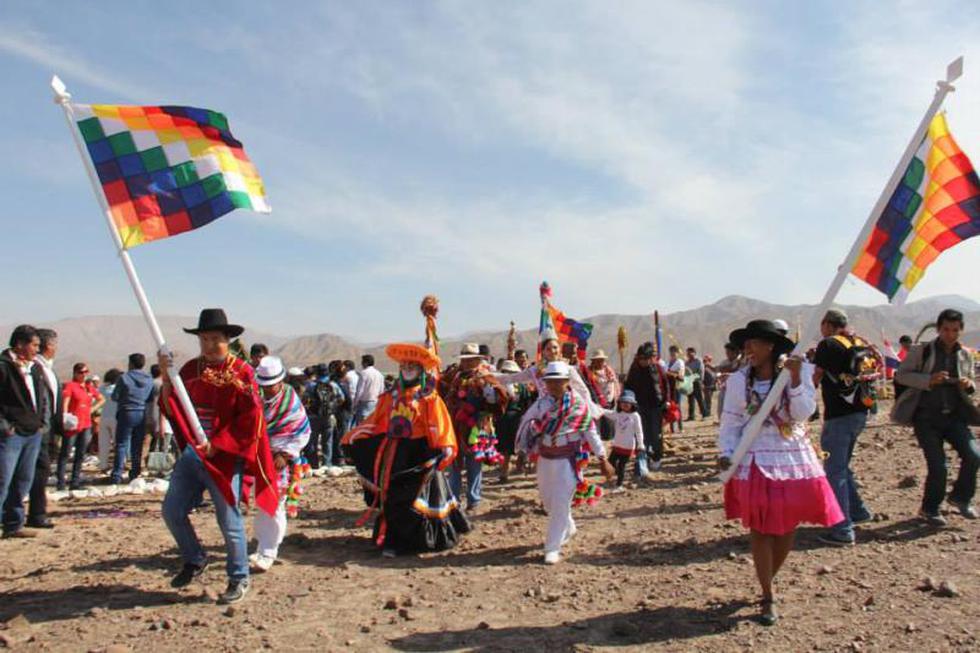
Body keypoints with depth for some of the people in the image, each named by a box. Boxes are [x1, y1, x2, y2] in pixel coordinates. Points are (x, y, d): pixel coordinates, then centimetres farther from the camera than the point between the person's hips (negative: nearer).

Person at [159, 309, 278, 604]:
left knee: (229, 519, 1)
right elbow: (172, 409, 7)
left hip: (225, 457, -6)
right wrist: (166, 378, -8)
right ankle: (195, 560, 33)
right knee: (172, 511, 9)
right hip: (192, 452, 6)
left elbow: (250, 419, -13)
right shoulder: (191, 369, 8)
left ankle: (239, 579, 19)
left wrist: (216, 445, -18)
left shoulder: (241, 372, -9)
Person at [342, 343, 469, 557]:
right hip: (392, 456, 5)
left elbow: (439, 427, -12)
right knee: (391, 497, 9)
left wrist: (445, 449, -25)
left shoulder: (429, 399, -5)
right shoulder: (391, 396, 9)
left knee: (416, 499, 0)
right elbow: (374, 422, 11)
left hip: (418, 455, -4)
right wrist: (352, 439, 9)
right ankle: (392, 540, 20)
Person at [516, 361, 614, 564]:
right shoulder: (542, 402, -4)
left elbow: (591, 433, -5)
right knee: (547, 500, 17)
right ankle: (568, 529, 43)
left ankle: (553, 549, 3)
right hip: (545, 458, 4)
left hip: (567, 460, -4)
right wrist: (522, 451, 4)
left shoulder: (579, 404, -11)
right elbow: (526, 423, 4)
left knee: (560, 504, -6)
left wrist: (603, 460, -2)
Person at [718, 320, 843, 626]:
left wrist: (795, 378, -21)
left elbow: (804, 412, -12)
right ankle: (768, 597, 15)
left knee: (787, 529, 10)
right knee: (760, 530, 1)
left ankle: (768, 581, 35)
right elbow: (730, 423, -2)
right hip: (756, 463, -1)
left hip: (793, 459, 1)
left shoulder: (799, 371, -4)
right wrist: (726, 453, -15)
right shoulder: (738, 380, -5)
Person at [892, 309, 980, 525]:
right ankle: (930, 510, 17)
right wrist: (929, 380, -19)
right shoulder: (922, 351, -3)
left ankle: (961, 497, 15)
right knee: (937, 466, -7)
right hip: (927, 418, -4)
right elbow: (901, 375, -4)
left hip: (955, 416, 4)